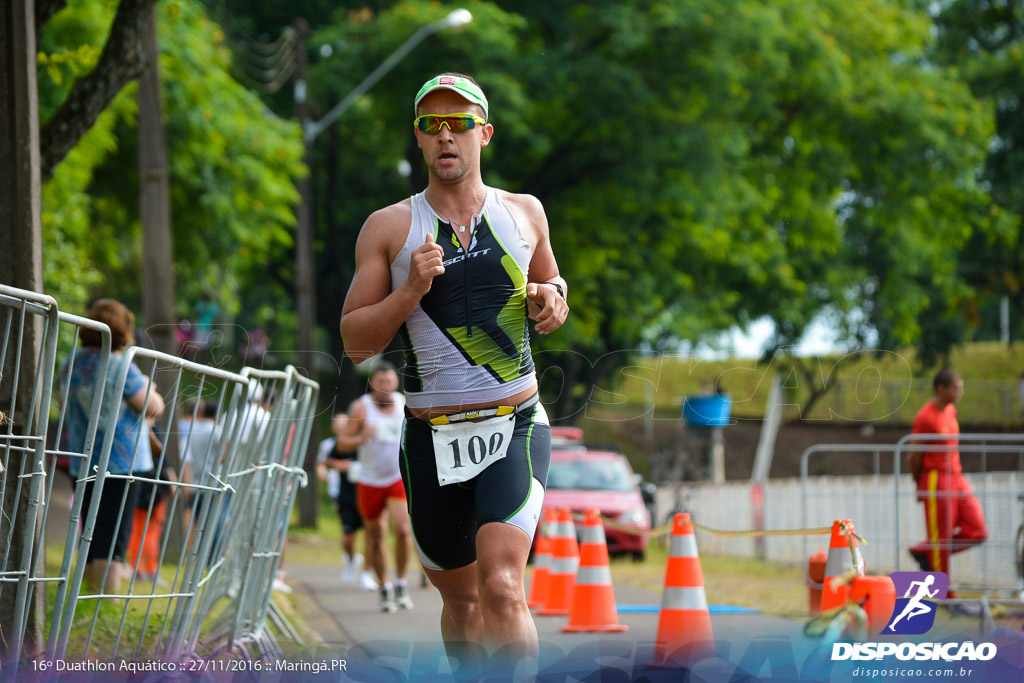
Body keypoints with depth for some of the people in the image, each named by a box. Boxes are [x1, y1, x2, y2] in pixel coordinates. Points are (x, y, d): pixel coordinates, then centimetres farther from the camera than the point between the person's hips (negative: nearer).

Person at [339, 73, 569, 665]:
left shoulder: (524, 213, 8)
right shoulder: (389, 228, 2)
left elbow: (551, 282, 28)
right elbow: (355, 341, 1)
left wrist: (553, 301, 4)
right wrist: (410, 292, -16)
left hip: (516, 429, -1)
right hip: (433, 439, 1)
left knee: (502, 588, -22)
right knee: (461, 601, 12)